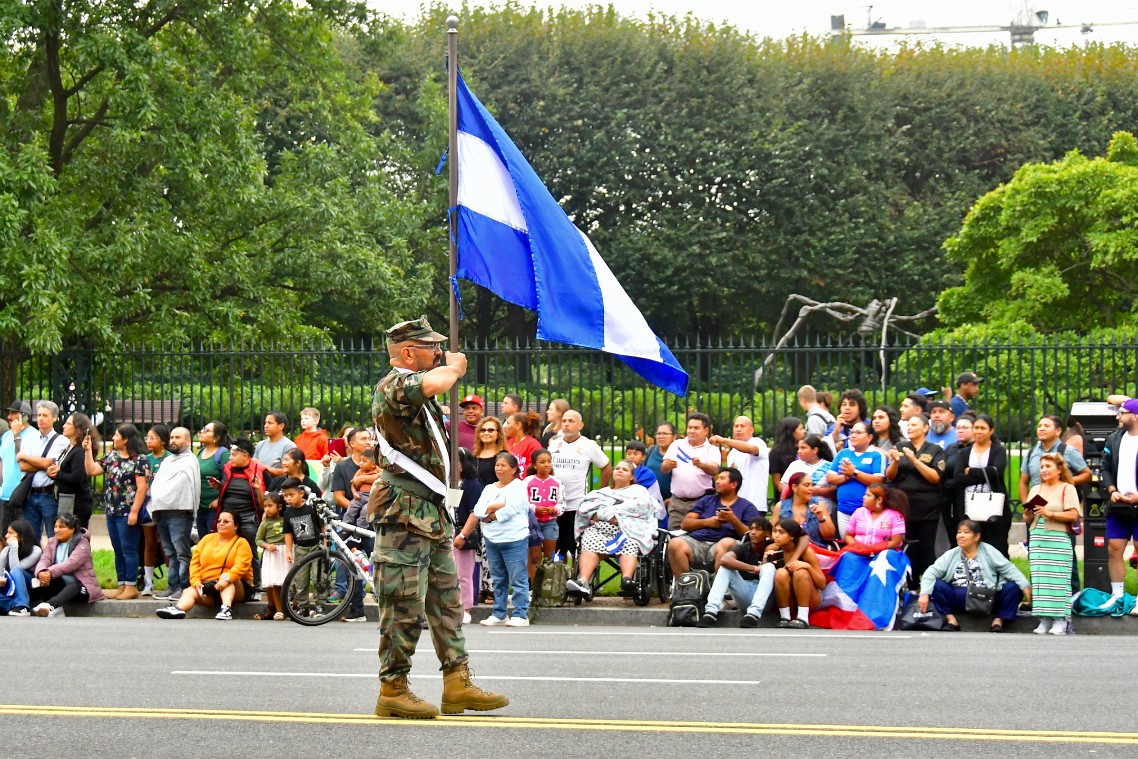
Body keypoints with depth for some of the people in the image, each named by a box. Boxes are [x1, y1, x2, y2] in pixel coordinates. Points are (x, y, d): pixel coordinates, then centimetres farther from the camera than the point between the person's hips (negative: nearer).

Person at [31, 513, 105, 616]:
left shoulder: (82, 542, -6)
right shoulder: (52, 542, 11)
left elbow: (71, 563, -22)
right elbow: (44, 560, -5)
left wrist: (50, 572, -34)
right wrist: (41, 572, -30)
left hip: (81, 585, -7)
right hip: (62, 584, 7)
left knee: (73, 586, -40)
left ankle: (49, 605, -68)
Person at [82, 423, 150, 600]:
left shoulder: (139, 459, -10)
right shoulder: (111, 456, 13)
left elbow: (142, 487, -15)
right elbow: (92, 471, 12)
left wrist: (134, 512, -19)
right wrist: (88, 451, 5)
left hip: (128, 513, -8)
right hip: (112, 512, 8)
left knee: (128, 550, -4)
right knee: (118, 551, 11)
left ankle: (131, 587, 2)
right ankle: (122, 586, 17)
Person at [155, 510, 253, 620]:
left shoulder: (241, 543, 3)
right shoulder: (207, 539, 16)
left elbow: (241, 566, -14)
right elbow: (195, 562, 8)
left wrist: (227, 578, -33)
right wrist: (196, 581, -9)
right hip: (207, 585, 3)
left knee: (225, 576, -32)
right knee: (189, 592, -23)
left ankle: (226, 609, -51)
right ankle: (178, 609, -55)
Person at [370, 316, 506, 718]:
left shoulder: (417, 392, 17)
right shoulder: (394, 387, -15)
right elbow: (437, 380, -31)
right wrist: (454, 366, -11)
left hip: (432, 512, 11)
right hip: (405, 514, -11)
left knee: (447, 600, 11)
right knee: (405, 606, -6)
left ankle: (458, 685, 15)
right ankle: (393, 691, 1)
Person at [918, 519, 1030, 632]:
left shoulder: (988, 551, 9)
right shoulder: (951, 554, 12)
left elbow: (1008, 568, 2)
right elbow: (932, 572, 3)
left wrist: (1025, 585, -13)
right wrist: (924, 593, -14)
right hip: (959, 600, 1)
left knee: (1014, 588, -21)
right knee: (936, 584, -19)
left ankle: (999, 620, -9)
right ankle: (950, 618, -12)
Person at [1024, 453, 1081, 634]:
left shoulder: (1067, 489, 2)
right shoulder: (1036, 490, 19)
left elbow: (1073, 515, -8)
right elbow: (1028, 519, 20)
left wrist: (1050, 514, -15)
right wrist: (1027, 515, -3)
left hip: (1058, 539, -5)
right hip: (1037, 538, 5)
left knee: (1058, 578, -8)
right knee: (1040, 578, 0)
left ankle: (1060, 620, -6)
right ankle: (1044, 619, 4)